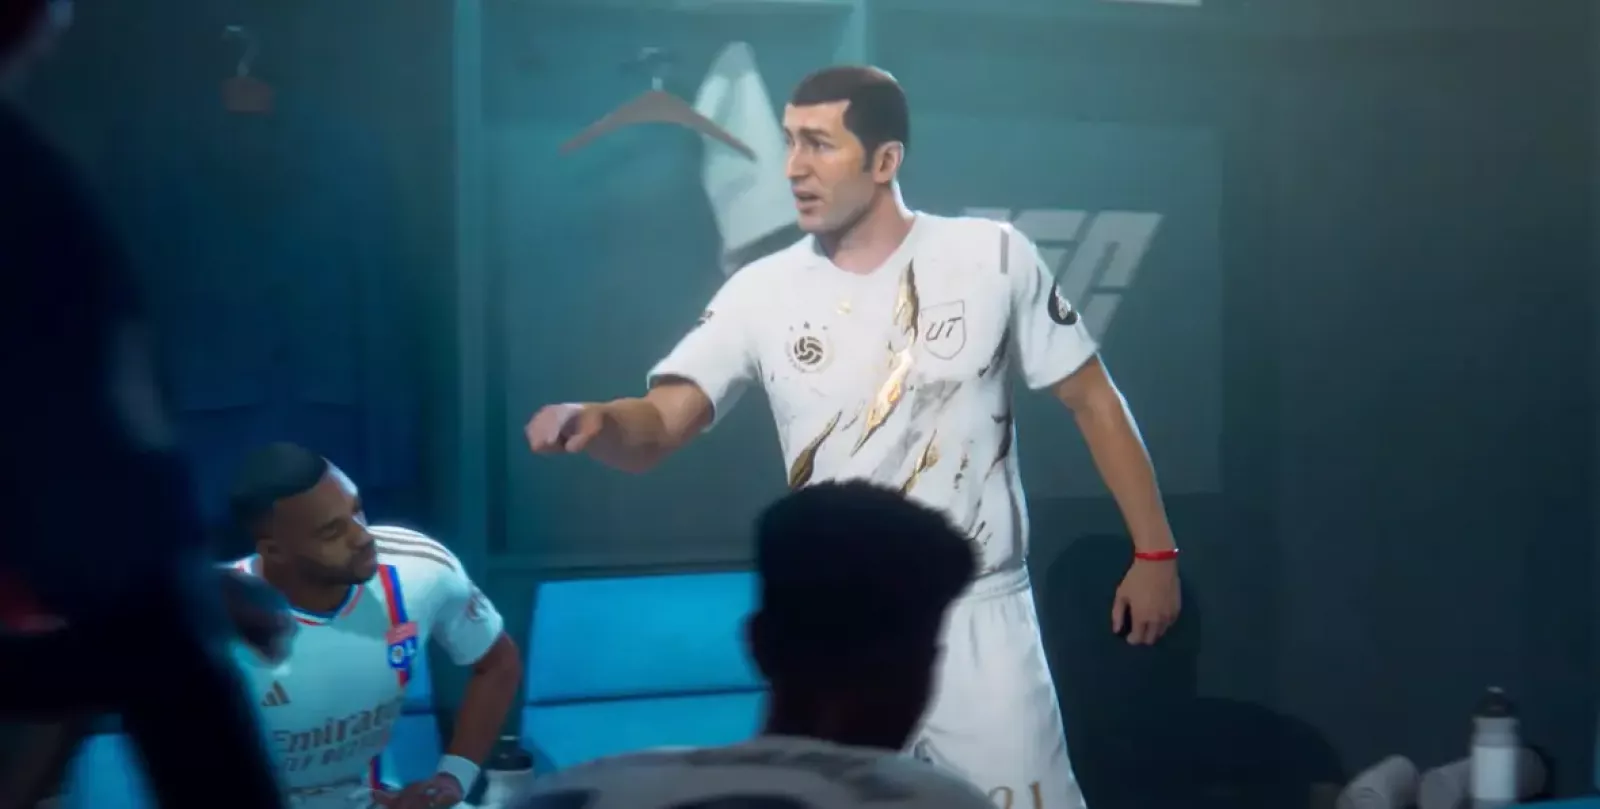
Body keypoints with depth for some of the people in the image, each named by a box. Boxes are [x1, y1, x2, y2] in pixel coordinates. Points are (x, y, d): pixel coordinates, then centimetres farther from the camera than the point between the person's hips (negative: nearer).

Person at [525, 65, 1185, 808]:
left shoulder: (992, 257, -4)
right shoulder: (762, 293, -3)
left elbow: (1090, 399, 3)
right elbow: (658, 426, -10)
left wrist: (1154, 551, 1)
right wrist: (594, 420, -33)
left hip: (979, 620, -1)